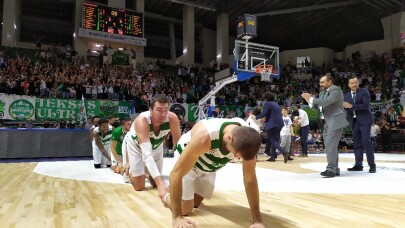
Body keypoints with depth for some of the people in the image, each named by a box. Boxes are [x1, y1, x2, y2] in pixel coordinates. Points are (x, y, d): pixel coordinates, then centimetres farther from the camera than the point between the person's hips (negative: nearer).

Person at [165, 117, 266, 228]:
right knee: (185, 210, -6)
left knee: (195, 203, 14)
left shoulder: (248, 140, -30)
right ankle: (167, 197, 25)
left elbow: (250, 179, -20)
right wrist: (177, 217, -38)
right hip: (187, 159, -4)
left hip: (209, 167, 5)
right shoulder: (204, 137, -45)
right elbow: (176, 173, -39)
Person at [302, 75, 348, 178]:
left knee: (330, 145, -13)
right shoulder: (322, 93, 15)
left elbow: (326, 102, -25)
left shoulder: (336, 90, -11)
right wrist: (309, 100, -5)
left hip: (335, 121, -9)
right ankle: (335, 169, 19)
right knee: (329, 146, 11)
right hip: (328, 122, 9)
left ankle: (331, 169, -8)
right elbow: (317, 106, 13)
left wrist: (311, 99, -17)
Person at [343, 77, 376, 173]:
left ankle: (372, 165, -2)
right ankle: (358, 164, 11)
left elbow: (366, 105, -15)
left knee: (366, 141, -10)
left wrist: (352, 106, -19)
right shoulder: (347, 95, 12)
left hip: (364, 120, -5)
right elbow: (347, 108, 10)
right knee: (357, 143, 6)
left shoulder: (364, 91, -1)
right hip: (354, 121, 5)